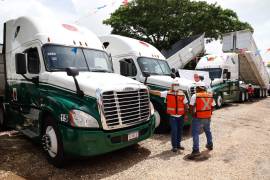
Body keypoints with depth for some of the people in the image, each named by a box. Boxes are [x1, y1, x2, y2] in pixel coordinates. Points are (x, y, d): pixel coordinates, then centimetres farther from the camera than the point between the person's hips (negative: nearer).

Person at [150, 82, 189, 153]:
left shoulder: (182, 94, 1)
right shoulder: (168, 93, -4)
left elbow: (186, 105, 5)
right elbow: (158, 93, -11)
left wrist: (186, 114, 2)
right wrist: (149, 91, -20)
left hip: (181, 116, 3)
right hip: (172, 116, -3)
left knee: (180, 131, 13)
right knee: (174, 131, -4)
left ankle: (178, 145, 29)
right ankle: (174, 146, 9)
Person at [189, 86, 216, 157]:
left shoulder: (195, 96, -12)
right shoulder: (210, 95, 6)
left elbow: (191, 106, -15)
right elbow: (213, 106, 12)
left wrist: (193, 113, 0)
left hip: (198, 117, -6)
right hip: (208, 117, 6)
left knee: (195, 133, -2)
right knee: (208, 131, 26)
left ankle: (196, 150, -8)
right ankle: (210, 145, 43)